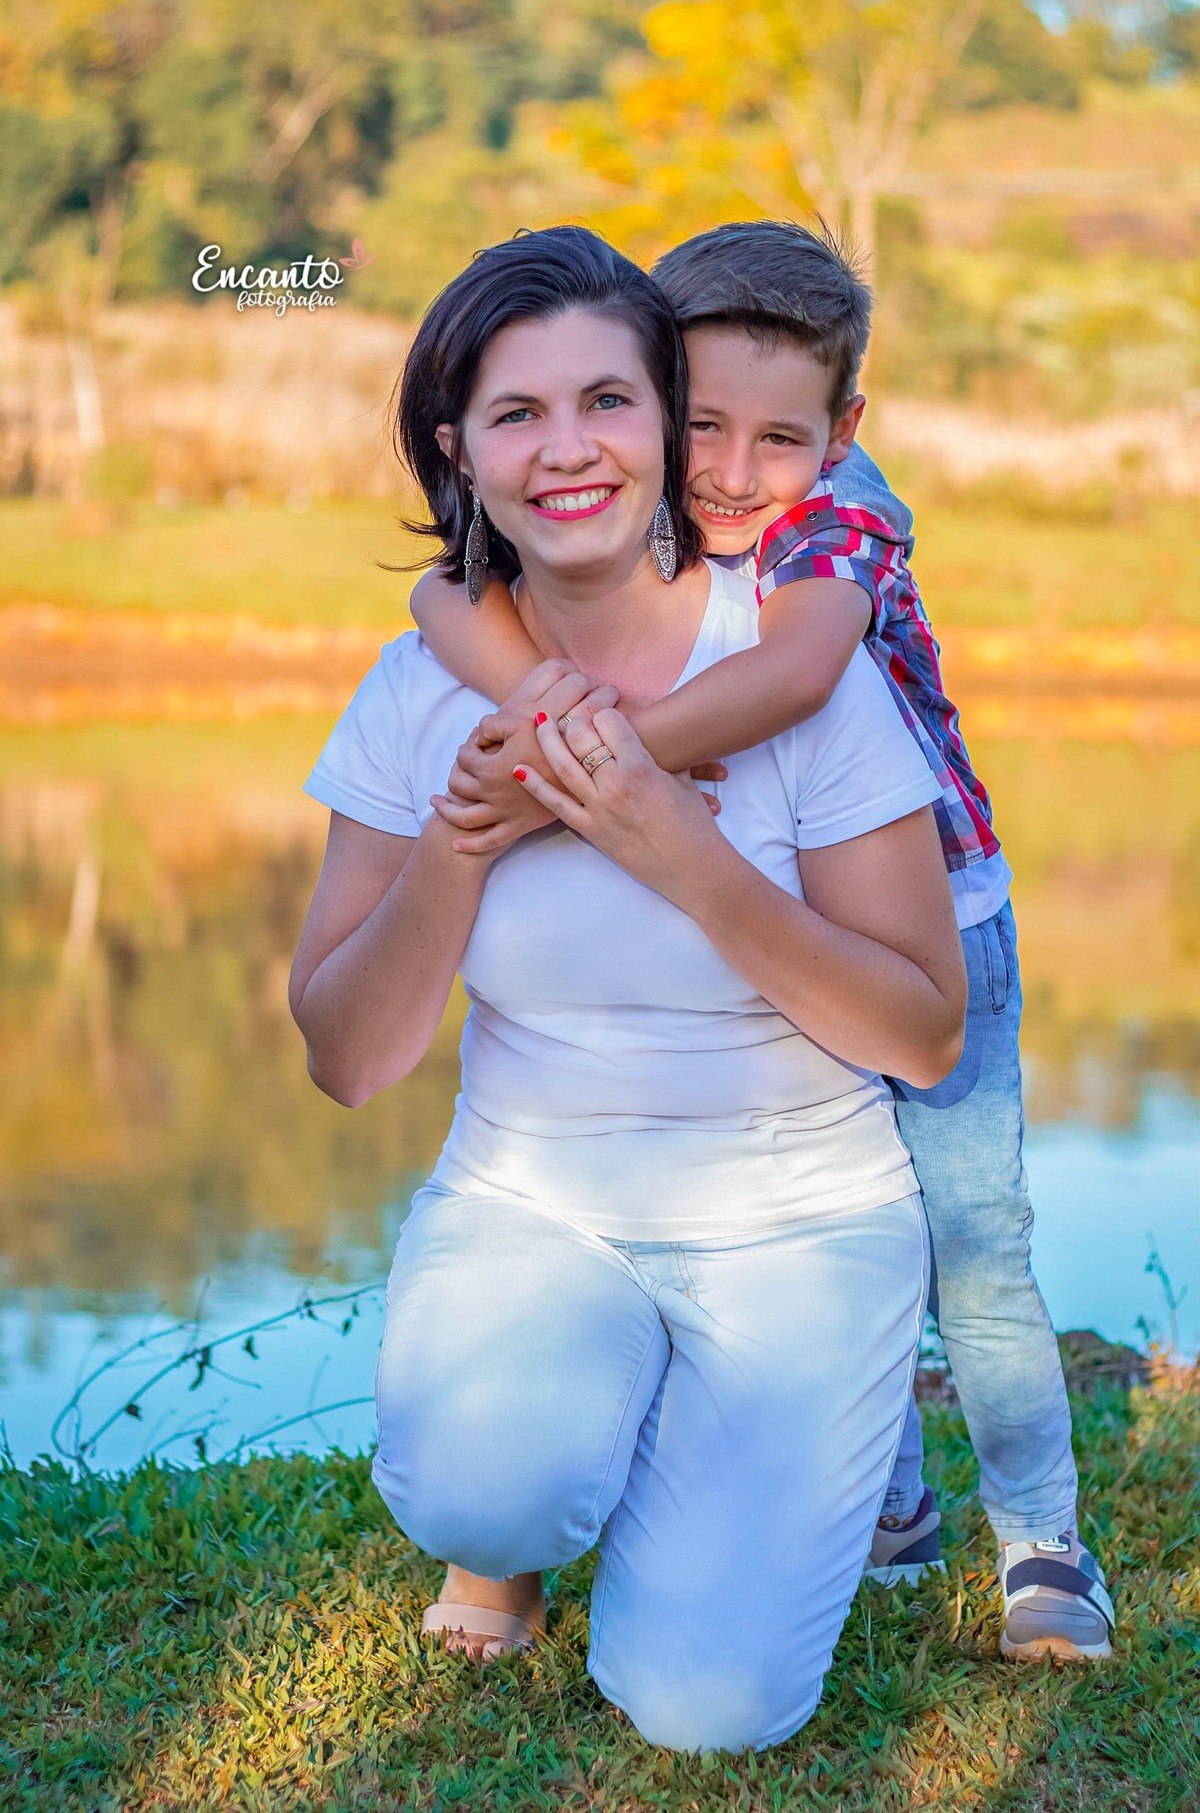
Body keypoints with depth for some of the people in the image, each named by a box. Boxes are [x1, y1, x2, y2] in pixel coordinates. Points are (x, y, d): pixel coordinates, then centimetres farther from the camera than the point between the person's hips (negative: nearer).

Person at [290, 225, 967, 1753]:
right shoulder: (425, 689, -6)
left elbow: (925, 1036, -13)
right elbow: (346, 1062, -5)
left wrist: (679, 849, -25)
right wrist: (461, 837, -21)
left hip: (796, 1220, -1)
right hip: (524, 1202, 1)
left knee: (705, 1699, -16)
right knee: (483, 1491, -31)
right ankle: (510, 1530, 7)